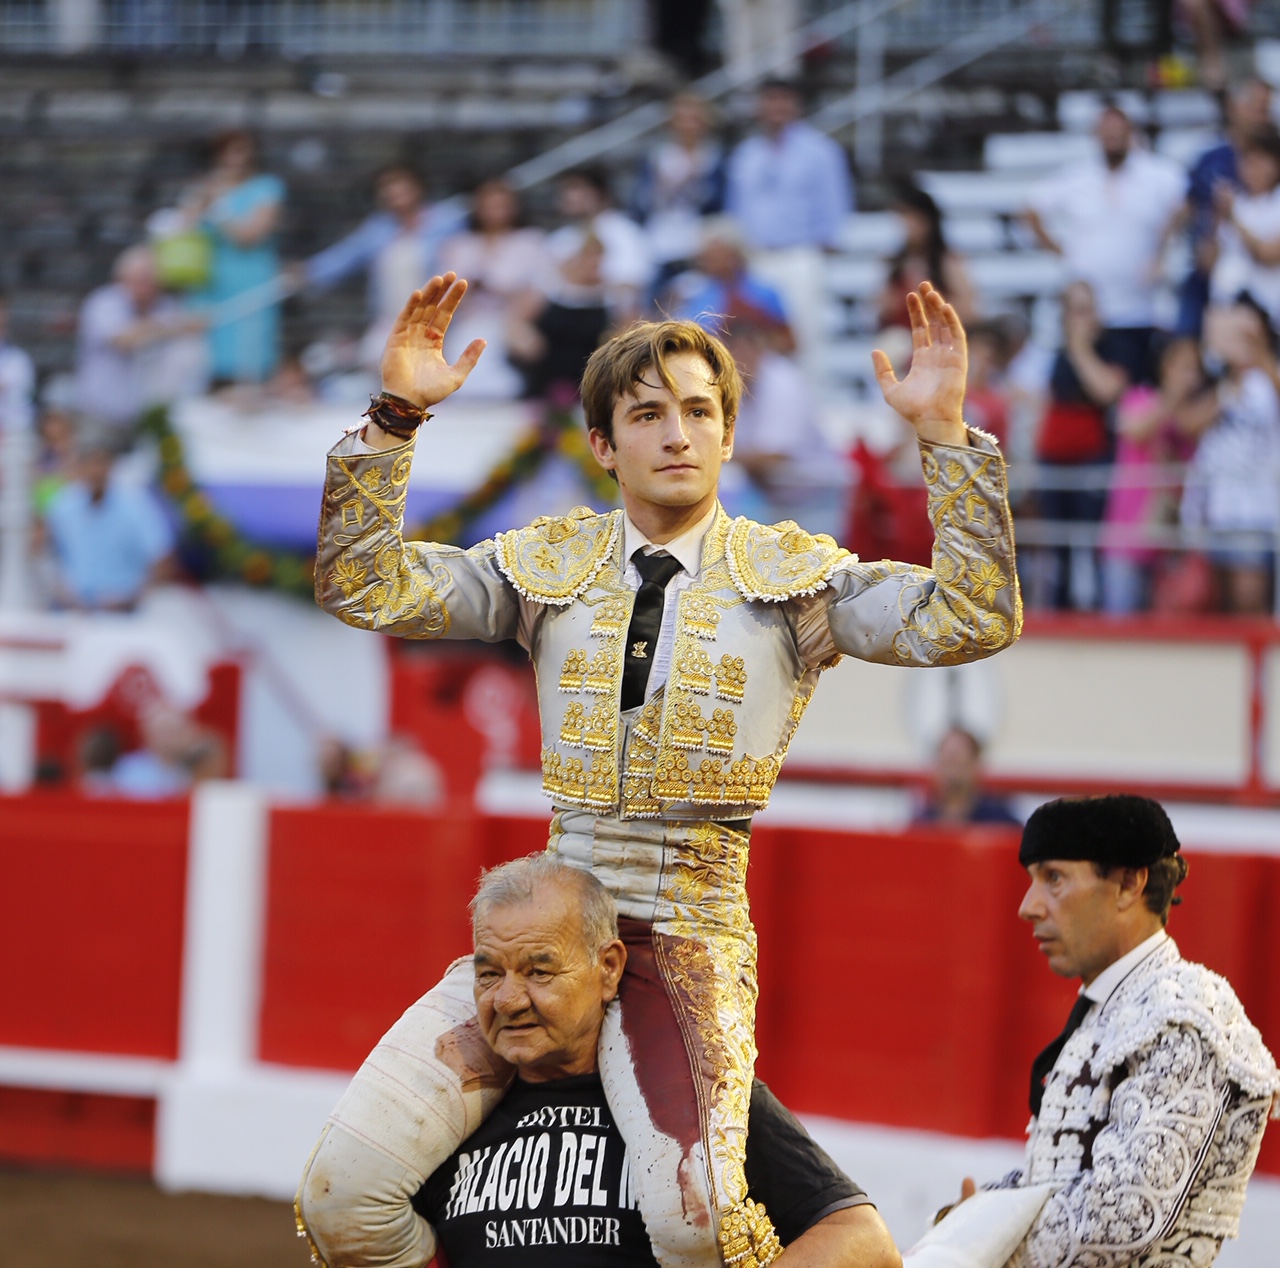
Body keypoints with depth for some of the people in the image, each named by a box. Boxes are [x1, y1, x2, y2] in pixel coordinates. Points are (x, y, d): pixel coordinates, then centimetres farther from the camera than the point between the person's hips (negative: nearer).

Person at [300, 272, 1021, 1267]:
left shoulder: (795, 578, 5)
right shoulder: (550, 565, 11)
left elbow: (973, 622, -8)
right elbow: (362, 588, 3)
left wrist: (946, 434, -15)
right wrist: (395, 416, -7)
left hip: (692, 934, -3)